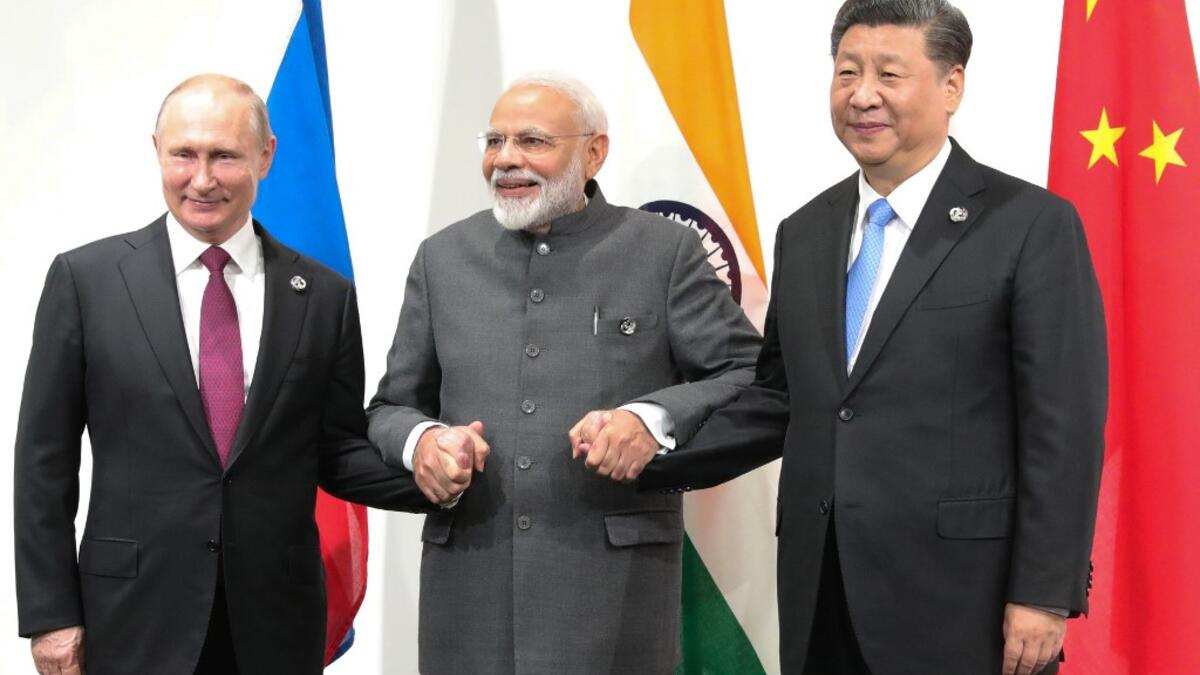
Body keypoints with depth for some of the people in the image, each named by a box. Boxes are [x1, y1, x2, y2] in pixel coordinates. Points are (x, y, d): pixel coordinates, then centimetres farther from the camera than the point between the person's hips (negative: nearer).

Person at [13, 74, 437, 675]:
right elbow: (45, 458, 0)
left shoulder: (324, 295, 3)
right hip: (134, 621, -1)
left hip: (276, 624, 2)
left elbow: (337, 451, 7)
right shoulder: (86, 279, -2)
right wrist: (50, 614, -3)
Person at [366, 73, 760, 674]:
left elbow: (751, 378, -2)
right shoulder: (443, 257, 10)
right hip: (469, 586, 3)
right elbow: (391, 405, 15)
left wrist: (655, 419, -18)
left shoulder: (665, 252, 0)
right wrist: (419, 439, -8)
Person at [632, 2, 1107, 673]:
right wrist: (664, 463, 0)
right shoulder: (805, 233, 12)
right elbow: (781, 397, 14)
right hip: (821, 596, 5)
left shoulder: (1032, 225, -5)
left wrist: (1044, 594, -12)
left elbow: (1064, 425, -8)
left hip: (961, 597, -5)